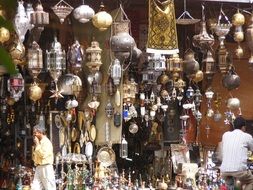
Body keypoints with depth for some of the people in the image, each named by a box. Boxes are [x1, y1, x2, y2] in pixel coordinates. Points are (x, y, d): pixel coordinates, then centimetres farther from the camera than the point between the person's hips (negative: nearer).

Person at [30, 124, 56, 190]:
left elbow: (43, 154, -21)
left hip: (46, 168, -9)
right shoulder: (39, 142, 17)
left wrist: (37, 144, -13)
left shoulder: (46, 142, -9)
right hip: (39, 167, 9)